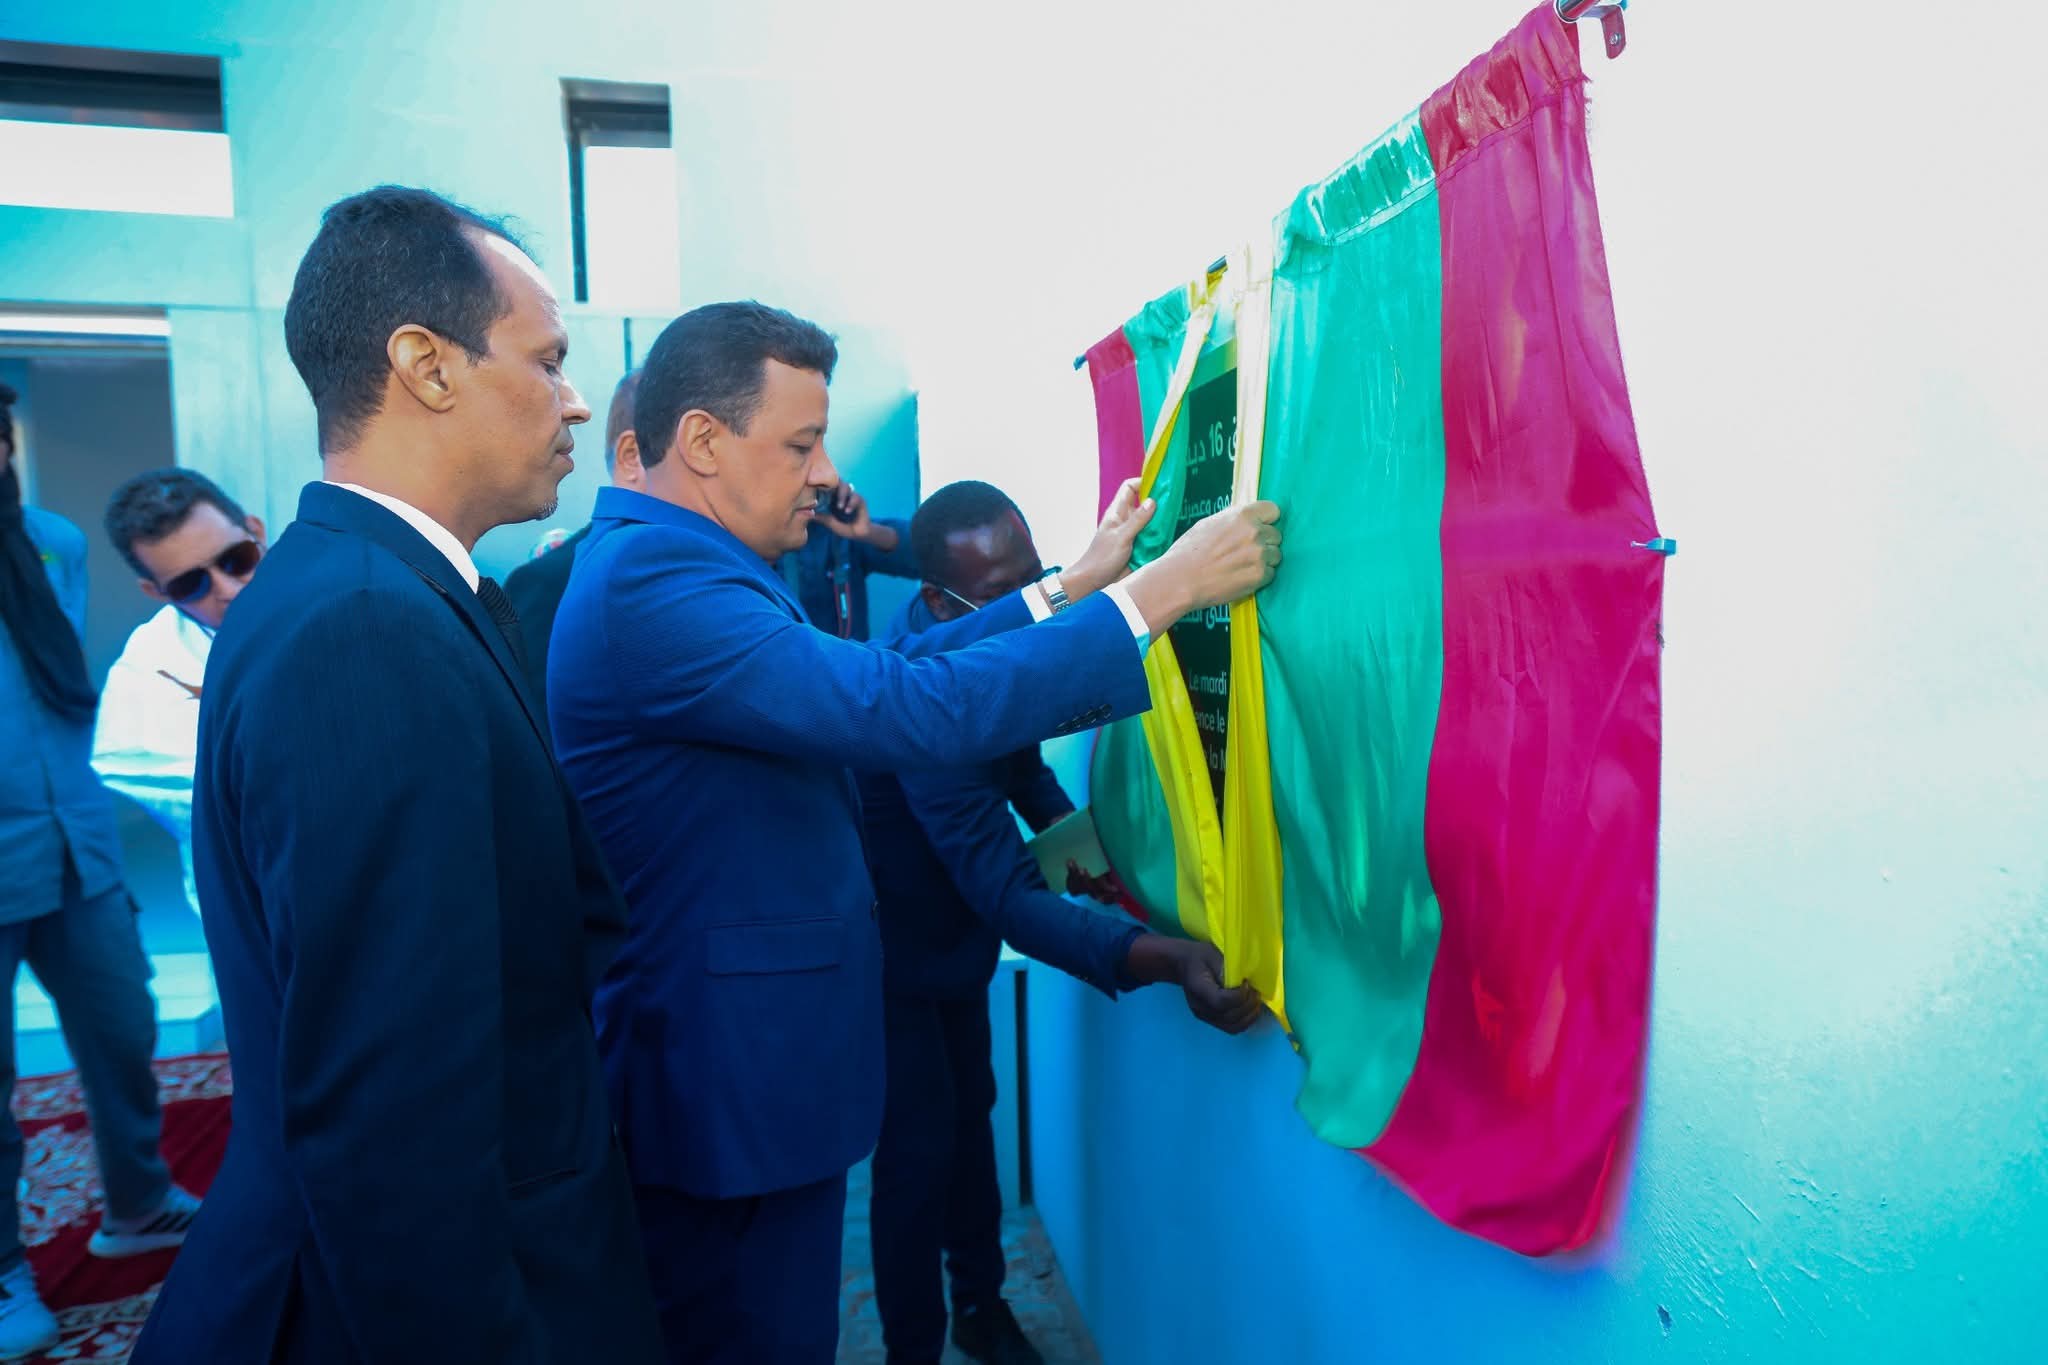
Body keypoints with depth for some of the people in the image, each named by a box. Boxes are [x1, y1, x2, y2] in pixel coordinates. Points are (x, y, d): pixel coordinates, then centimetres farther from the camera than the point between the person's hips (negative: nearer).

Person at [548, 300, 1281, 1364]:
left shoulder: (664, 560, 10)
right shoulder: (650, 580, -24)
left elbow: (875, 674, 9)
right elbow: (911, 710, -32)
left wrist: (1071, 588, 5)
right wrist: (1162, 590, -25)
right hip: (730, 1086, -10)